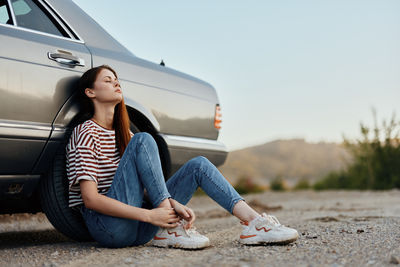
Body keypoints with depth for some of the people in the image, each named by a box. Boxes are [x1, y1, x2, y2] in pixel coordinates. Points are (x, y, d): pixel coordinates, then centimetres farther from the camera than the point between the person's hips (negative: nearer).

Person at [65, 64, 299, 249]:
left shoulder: (122, 133, 18)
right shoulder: (85, 133, -7)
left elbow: (145, 183, 9)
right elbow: (90, 199, -17)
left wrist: (172, 202, -12)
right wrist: (149, 215, -24)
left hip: (136, 228, 7)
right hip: (107, 226, -7)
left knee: (198, 164, -2)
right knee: (143, 140, -22)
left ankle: (253, 222, -18)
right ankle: (169, 229, -25)